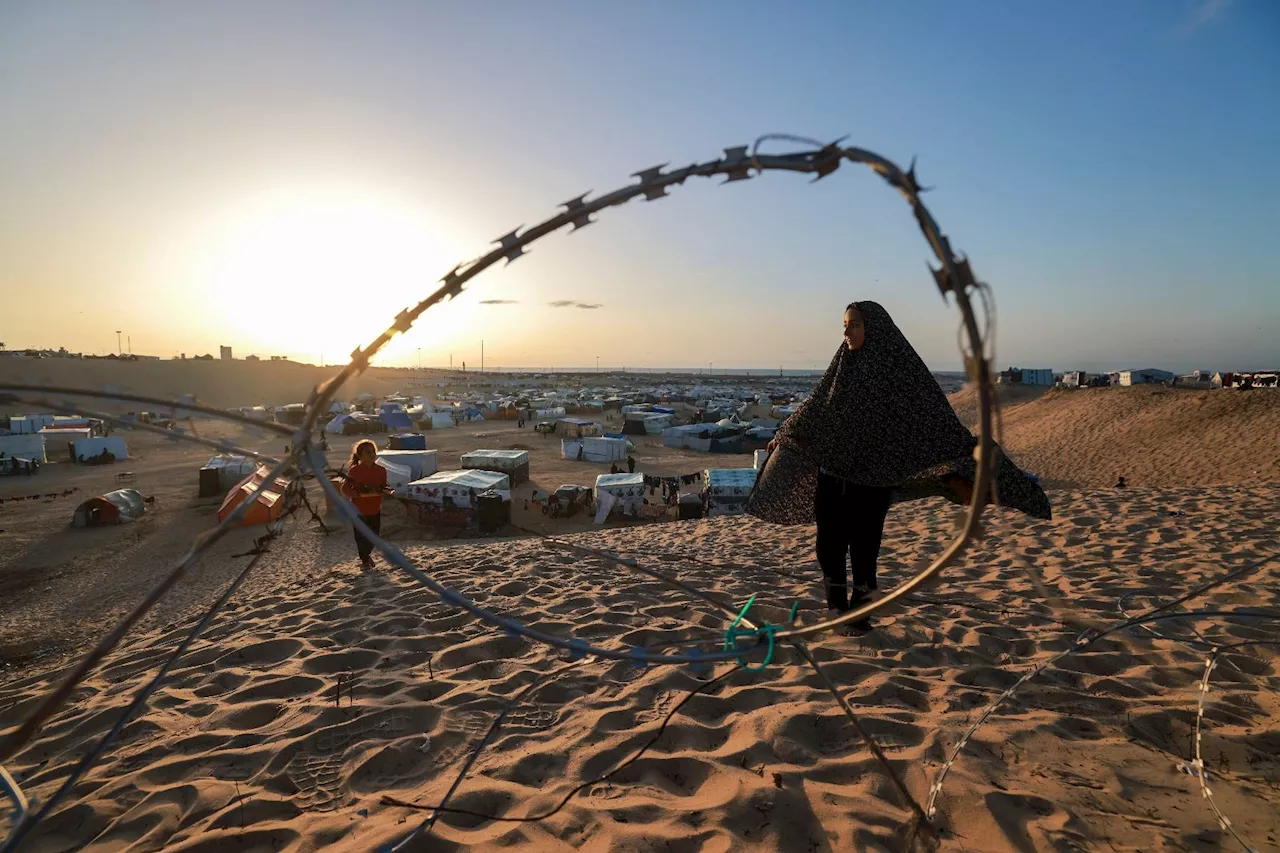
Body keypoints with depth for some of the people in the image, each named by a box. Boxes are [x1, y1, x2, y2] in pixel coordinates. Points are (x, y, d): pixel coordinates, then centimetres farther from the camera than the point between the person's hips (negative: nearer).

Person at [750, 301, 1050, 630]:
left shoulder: (901, 366, -8)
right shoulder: (844, 364, 8)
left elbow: (931, 417, -14)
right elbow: (815, 406, 21)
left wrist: (955, 471, -23)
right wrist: (784, 435, 30)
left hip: (871, 478, -5)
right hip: (831, 473, 5)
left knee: (864, 547, 4)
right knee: (830, 546, 7)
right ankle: (837, 610, 22)